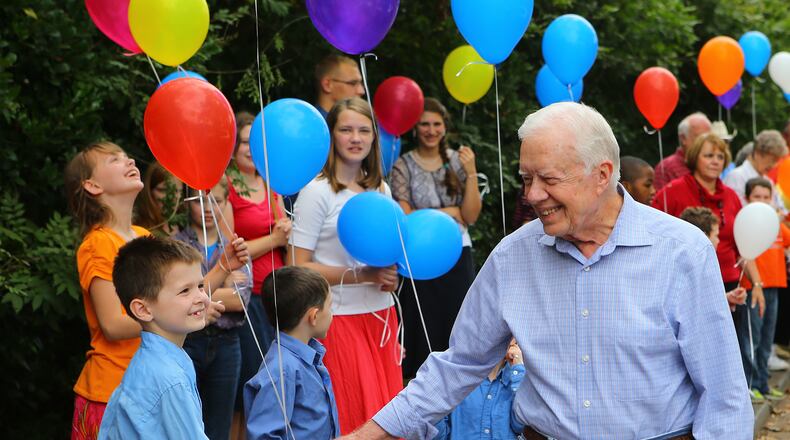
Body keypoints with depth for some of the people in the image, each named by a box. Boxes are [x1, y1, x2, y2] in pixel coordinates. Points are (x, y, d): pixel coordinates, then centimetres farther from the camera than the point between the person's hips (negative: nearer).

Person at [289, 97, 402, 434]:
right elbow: (297, 268, -13)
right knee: (351, 418, -4)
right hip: (339, 319, -6)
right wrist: (361, 275, -17)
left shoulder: (381, 190, 11)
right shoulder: (318, 192, -8)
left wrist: (391, 276, 0)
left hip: (381, 315, 6)